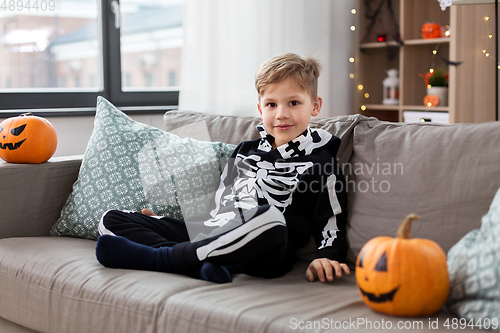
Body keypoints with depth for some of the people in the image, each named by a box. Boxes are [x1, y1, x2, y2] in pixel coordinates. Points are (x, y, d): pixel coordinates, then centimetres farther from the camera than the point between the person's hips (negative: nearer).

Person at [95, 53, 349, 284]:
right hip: (210, 233, 6)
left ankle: (160, 258, -28)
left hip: (261, 256, -6)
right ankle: (199, 264, -27)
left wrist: (326, 258, -16)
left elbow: (332, 226, 4)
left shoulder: (318, 163, 7)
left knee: (268, 216, -43)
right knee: (111, 221, -2)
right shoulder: (245, 151, 24)